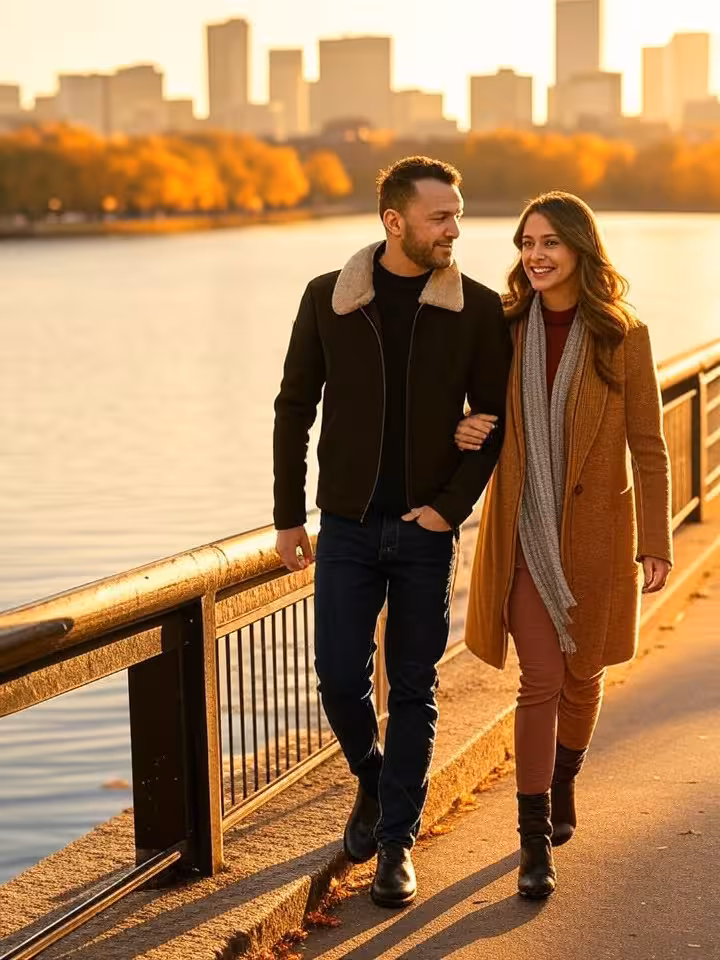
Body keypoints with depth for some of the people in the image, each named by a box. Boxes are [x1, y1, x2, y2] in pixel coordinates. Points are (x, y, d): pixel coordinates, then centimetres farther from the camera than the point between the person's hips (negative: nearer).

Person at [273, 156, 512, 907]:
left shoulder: (478, 310, -4)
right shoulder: (329, 299, -3)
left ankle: (396, 840, 16)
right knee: (340, 680, 1)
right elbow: (294, 407, 3)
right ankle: (373, 781, 32)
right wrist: (287, 516, 2)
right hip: (347, 527, 1)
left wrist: (452, 506, -10)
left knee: (413, 690, 4)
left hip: (426, 530, 0)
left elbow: (494, 420, 1)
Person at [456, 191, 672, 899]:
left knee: (581, 674, 14)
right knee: (541, 681, -5)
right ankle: (535, 839, 2)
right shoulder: (506, 329, 0)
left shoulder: (623, 338, -6)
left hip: (595, 530, 0)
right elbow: (483, 416, 13)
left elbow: (648, 447, -3)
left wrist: (656, 542, -5)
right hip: (524, 531, 0)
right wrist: (463, 432, -11)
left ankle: (561, 792, 40)